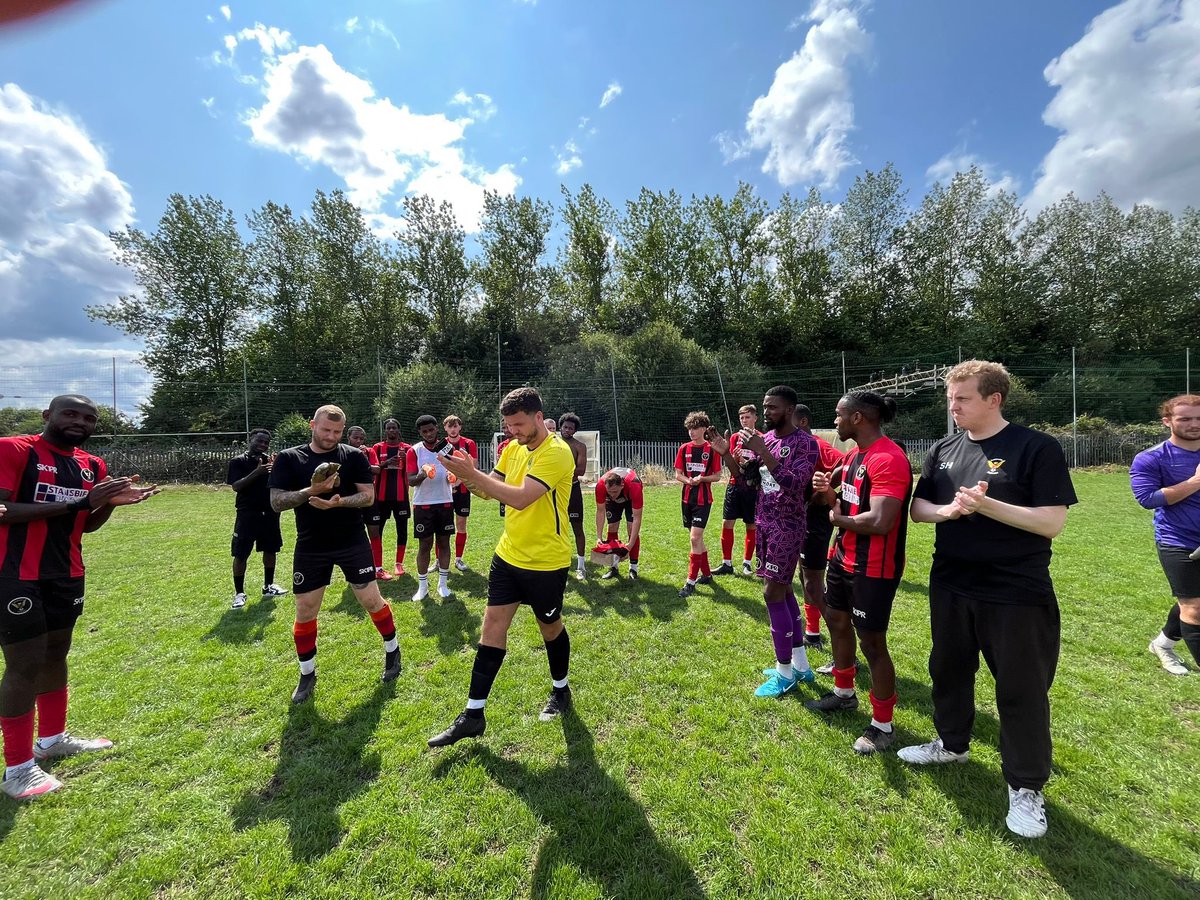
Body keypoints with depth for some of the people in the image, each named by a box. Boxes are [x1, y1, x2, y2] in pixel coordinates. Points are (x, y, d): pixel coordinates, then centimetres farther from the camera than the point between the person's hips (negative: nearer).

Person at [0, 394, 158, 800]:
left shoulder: (93, 465, 7)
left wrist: (111, 502, -6)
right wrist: (75, 502, -24)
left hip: (67, 575, 7)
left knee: (56, 655, 17)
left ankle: (53, 738, 33)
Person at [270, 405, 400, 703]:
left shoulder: (354, 456, -3)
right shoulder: (289, 458, -1)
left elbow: (368, 496, -8)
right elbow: (276, 502, -8)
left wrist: (338, 502, -26)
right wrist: (311, 490, -25)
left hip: (353, 543, -1)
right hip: (310, 548, 1)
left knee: (372, 601, 4)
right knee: (305, 612, 8)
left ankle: (392, 651, 27)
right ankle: (307, 673, 29)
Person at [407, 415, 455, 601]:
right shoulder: (414, 451, -3)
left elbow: (454, 473, 8)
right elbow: (410, 481, -8)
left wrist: (452, 476, -16)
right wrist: (422, 474, -30)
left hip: (445, 502, 2)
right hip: (422, 504, -2)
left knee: (444, 542, 7)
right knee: (425, 544, 3)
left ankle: (443, 584, 18)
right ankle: (422, 586, 15)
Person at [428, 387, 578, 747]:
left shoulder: (557, 453, -21)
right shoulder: (513, 448, 4)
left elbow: (521, 498, -30)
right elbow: (489, 490, 7)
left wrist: (473, 473, -29)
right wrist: (468, 476, -13)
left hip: (546, 562, -6)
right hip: (508, 555, 6)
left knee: (550, 626, 14)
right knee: (492, 627, 5)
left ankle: (560, 691, 40)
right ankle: (473, 715, 16)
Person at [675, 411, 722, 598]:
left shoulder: (712, 449, -5)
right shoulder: (684, 448, 4)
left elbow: (717, 476, -2)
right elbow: (678, 474, 5)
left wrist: (702, 478, -19)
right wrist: (688, 480, -15)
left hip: (703, 500, -5)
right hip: (687, 498, 5)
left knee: (695, 538, -11)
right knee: (697, 538, 14)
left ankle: (691, 582, -3)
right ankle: (706, 574, 30)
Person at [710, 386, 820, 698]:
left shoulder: (805, 443, -15)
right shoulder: (765, 438, 8)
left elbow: (793, 485, -27)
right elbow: (744, 475, 10)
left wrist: (763, 451, -30)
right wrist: (726, 453, -6)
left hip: (787, 528, -8)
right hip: (764, 522, 8)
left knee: (773, 593, -5)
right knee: (783, 590, 15)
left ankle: (785, 674, 12)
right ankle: (800, 665, 29)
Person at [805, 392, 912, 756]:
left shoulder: (888, 459, -24)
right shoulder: (854, 455, 8)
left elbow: (880, 522, -32)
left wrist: (838, 519, -14)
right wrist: (827, 492, -5)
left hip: (873, 569, -10)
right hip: (843, 557, 10)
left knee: (872, 642, 2)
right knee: (837, 620, 22)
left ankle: (883, 725, 23)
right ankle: (844, 692, 44)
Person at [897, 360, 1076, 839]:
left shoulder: (1036, 448, -11)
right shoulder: (944, 449, 4)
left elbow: (1052, 522, -15)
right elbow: (916, 507, 6)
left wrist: (986, 505, -27)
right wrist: (947, 510, -14)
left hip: (1017, 595, -5)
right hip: (951, 587, 6)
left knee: (1021, 689, 8)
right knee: (949, 670, 20)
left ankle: (1025, 787, 28)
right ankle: (951, 743, 43)